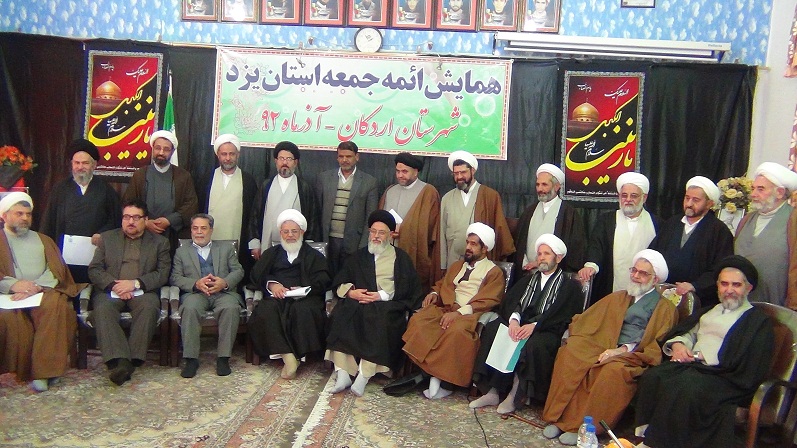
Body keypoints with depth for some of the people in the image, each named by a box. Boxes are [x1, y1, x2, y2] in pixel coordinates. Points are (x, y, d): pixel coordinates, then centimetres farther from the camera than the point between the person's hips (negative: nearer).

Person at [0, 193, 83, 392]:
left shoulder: (42, 240, 24)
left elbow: (56, 270, 8)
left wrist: (36, 287, -12)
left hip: (42, 293, 1)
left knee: (57, 306, -33)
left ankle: (43, 371, -33)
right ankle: (23, 370, -24)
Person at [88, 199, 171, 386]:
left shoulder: (159, 242, 15)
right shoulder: (107, 238, 20)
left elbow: (163, 273, 3)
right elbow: (94, 269, 9)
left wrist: (135, 283, -13)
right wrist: (114, 285, -10)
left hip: (142, 291, -1)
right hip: (110, 290, 1)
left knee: (149, 308, -34)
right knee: (102, 309, -32)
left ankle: (133, 360, -34)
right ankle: (119, 361, -40)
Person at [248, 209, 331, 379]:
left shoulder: (314, 256, 24)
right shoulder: (271, 253, 30)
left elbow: (322, 282, 7)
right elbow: (256, 274, 13)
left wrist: (304, 289, -13)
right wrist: (271, 284, -8)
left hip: (304, 298, -1)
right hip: (276, 297, 2)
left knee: (304, 310, -37)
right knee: (266, 310, -34)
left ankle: (291, 358, -31)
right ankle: (288, 357, -38)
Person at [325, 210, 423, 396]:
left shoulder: (401, 258, 16)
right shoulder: (358, 257, 25)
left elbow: (407, 288, 2)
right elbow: (338, 283, 16)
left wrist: (381, 295, -11)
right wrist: (350, 291, -6)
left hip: (388, 304, -2)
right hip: (358, 302, 3)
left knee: (378, 318, -37)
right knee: (341, 315, -30)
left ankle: (364, 375, -37)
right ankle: (342, 373, -34)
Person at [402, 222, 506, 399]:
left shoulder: (494, 272, 6)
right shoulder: (457, 265, 27)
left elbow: (488, 301, -6)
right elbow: (443, 284, 29)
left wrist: (459, 312, -19)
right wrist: (435, 293, 3)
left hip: (470, 314, -5)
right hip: (446, 307, 5)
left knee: (456, 331, -40)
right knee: (418, 320, -26)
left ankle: (439, 377, -24)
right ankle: (435, 376, -27)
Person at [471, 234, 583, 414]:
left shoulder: (570, 285, 8)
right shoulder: (528, 280, 24)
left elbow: (563, 316, -8)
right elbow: (510, 301, 9)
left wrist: (534, 325, -21)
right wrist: (514, 319, -14)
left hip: (547, 331, -5)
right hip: (519, 324, 5)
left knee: (535, 344, -37)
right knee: (491, 329, -22)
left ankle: (517, 395, -20)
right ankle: (492, 391, -21)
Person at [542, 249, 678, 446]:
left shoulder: (665, 308, 13)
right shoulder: (616, 298, 25)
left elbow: (658, 345, 0)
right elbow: (587, 321, 18)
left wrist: (623, 350, -14)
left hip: (632, 356, -3)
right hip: (603, 347, 4)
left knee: (613, 370, -38)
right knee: (568, 353, -27)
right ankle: (560, 418, -22)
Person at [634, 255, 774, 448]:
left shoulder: (759, 320, 7)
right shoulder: (710, 310, 28)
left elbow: (738, 360, -7)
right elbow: (687, 332, 27)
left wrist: (699, 356, -10)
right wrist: (678, 344, 2)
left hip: (723, 376, -6)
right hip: (691, 366, 6)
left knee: (685, 390, -36)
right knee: (652, 378, -25)